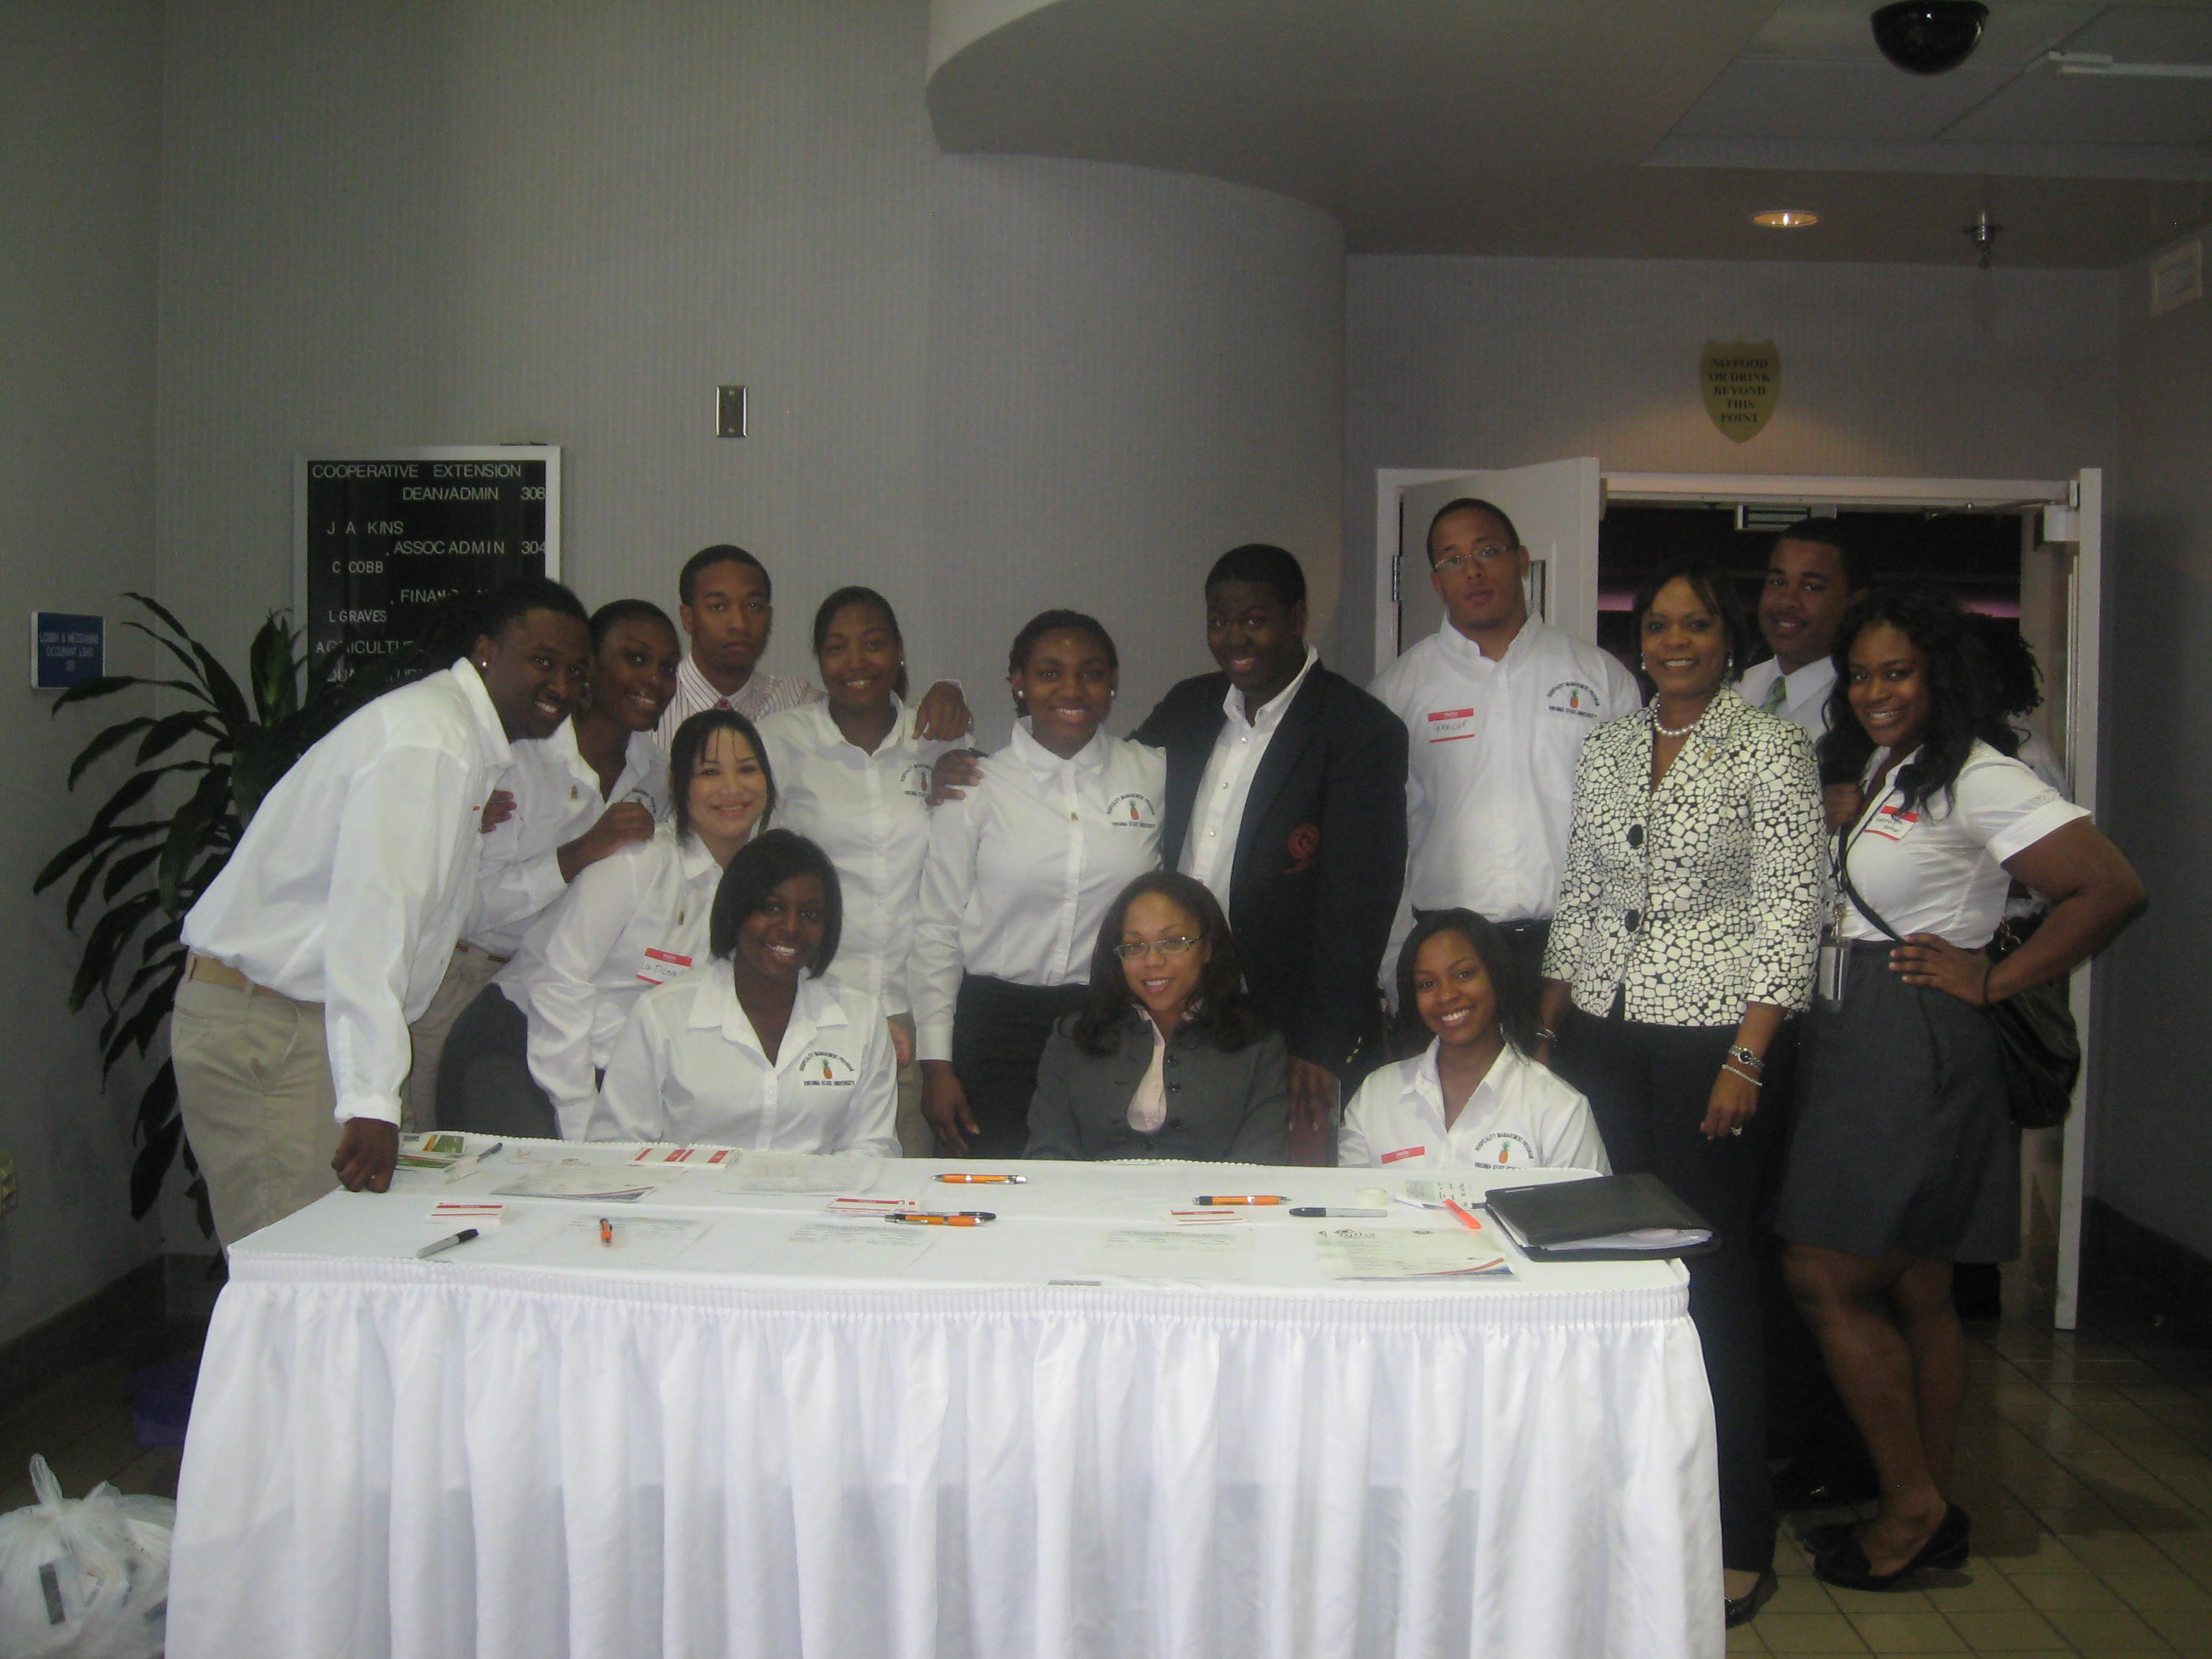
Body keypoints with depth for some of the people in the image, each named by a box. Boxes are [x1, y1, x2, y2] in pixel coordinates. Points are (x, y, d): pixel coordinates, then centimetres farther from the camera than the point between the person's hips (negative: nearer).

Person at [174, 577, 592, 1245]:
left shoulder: (473, 740, 14)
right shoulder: (426, 740, -18)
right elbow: (371, 917, -28)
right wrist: (373, 1103, -33)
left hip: (313, 1020, 9)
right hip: (259, 1032, -9)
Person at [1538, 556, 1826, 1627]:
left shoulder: (1770, 749, -4)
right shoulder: (1606, 748, 12)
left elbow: (1791, 911, -8)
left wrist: (1746, 1059, -14)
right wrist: (1550, 1027, 10)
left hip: (1709, 1042, -5)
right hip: (1600, 1038, 5)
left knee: (1710, 1276, -2)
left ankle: (1736, 1538, 11)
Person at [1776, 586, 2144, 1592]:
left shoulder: (1977, 780, -12)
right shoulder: (1868, 770, 14)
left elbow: (2112, 889, -18)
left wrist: (1991, 982, -14)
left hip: (1917, 1047, -9)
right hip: (1852, 1044, 9)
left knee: (1828, 1279, -7)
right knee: (1913, 1290, 12)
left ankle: (1912, 1505, 6)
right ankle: (1930, 1510, 20)